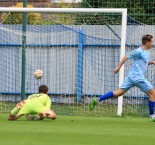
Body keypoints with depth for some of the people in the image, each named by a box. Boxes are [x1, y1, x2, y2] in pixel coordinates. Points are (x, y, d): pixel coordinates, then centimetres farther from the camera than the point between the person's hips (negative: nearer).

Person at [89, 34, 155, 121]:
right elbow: (126, 57, -10)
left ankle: (97, 100, 0)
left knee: (119, 92, 6)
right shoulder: (138, 51, -12)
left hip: (131, 77, 9)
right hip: (137, 77, -9)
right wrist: (118, 67, -9)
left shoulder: (146, 52, 16)